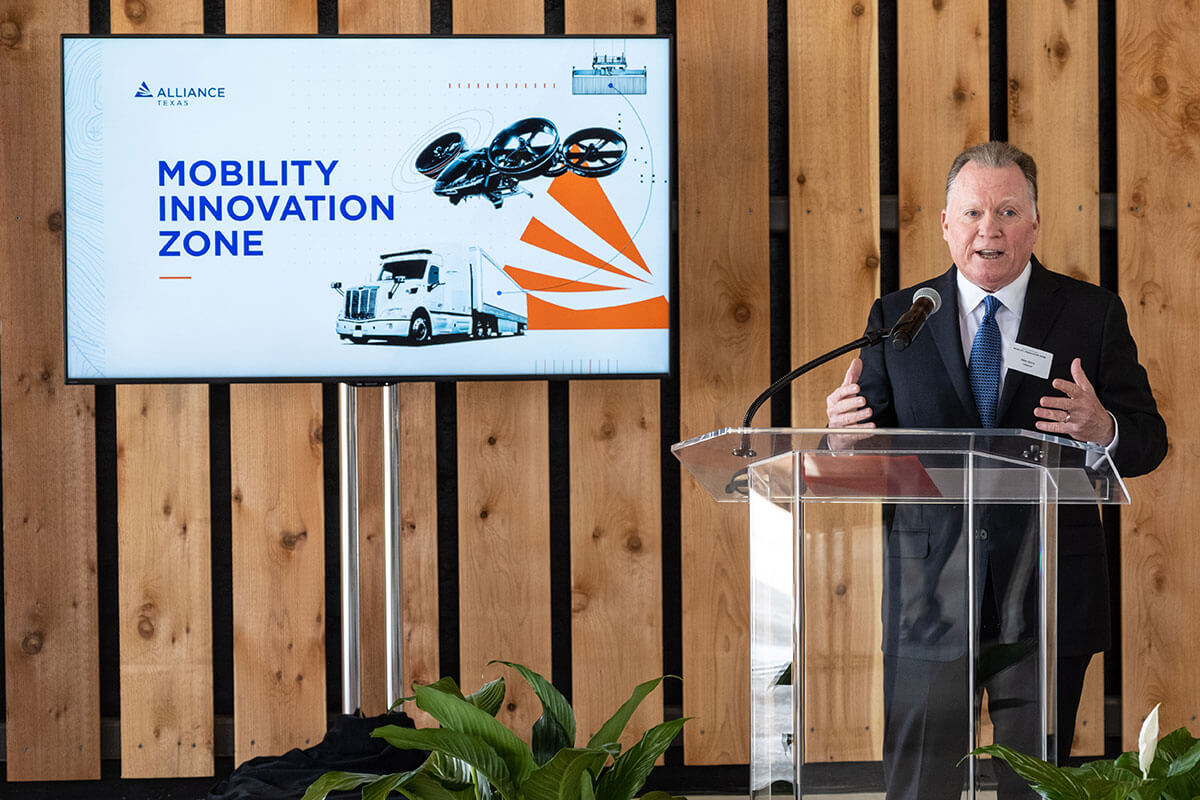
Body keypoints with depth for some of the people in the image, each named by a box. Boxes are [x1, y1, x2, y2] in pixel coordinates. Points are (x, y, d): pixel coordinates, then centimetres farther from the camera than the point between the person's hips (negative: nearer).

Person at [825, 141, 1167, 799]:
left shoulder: (1093, 314, 4)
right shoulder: (897, 318, 7)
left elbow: (1148, 441, 2)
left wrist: (1103, 430, -21)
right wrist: (844, 429, -19)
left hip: (1047, 592, 0)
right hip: (928, 590, 0)